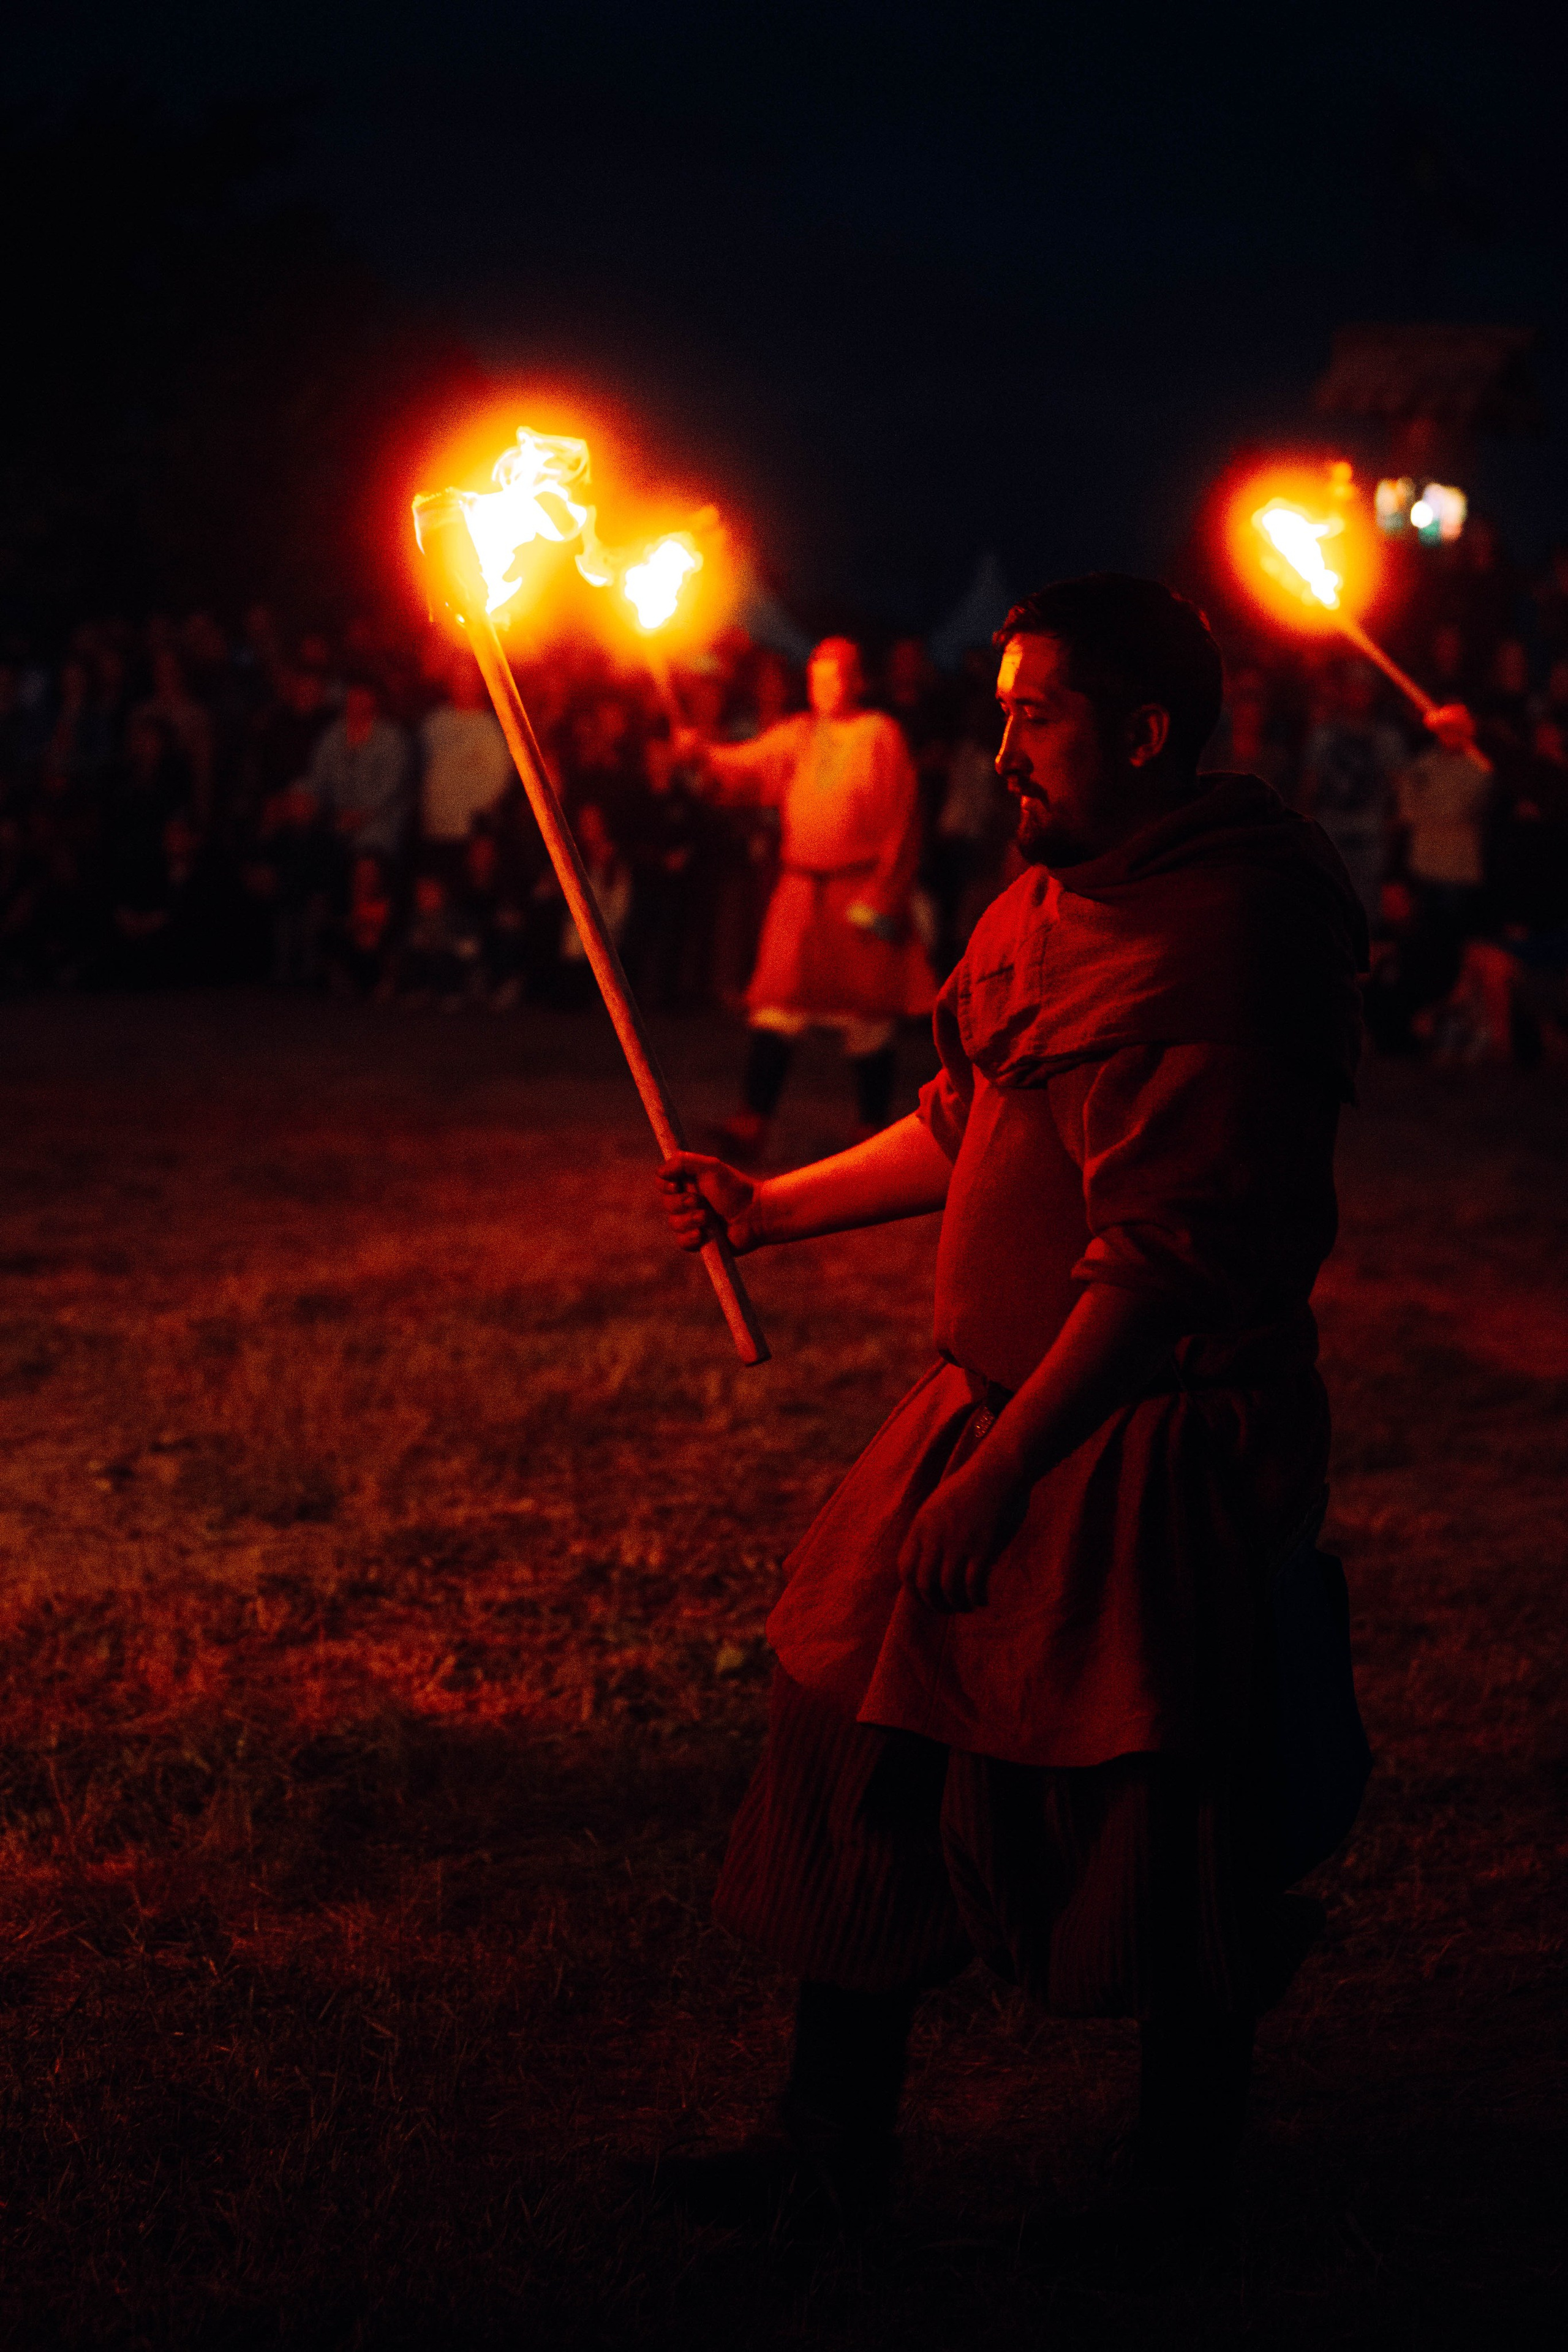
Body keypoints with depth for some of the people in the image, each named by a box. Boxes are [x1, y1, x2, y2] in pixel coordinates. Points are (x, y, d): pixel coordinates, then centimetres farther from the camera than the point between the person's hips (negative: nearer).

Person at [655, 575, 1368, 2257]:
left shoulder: (1212, 937, -21)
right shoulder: (1054, 900, 10)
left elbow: (1160, 1250, -24)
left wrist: (1003, 1470, -23)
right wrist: (769, 1208, 22)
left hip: (1148, 1450, -9)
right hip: (1000, 1407, 9)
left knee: (1159, 1830, 3)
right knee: (869, 1739, 11)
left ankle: (1186, 2173, 24)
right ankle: (838, 2139, 23)